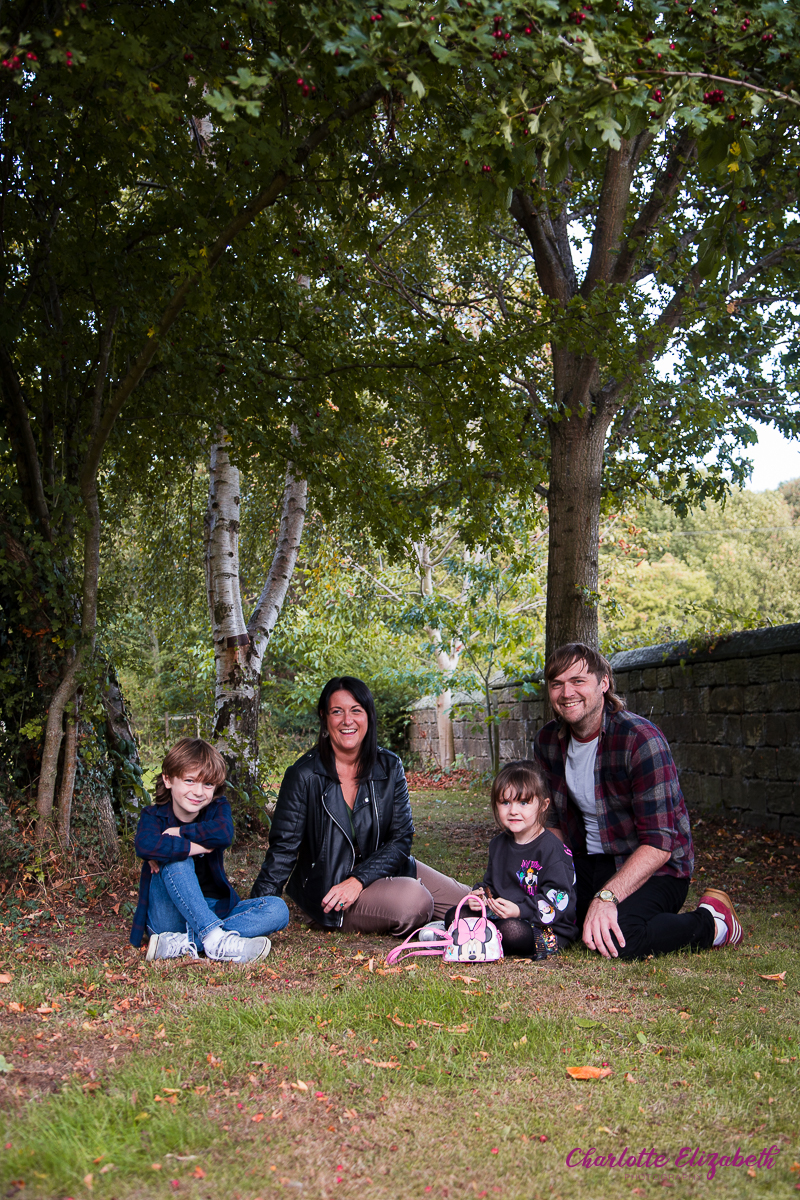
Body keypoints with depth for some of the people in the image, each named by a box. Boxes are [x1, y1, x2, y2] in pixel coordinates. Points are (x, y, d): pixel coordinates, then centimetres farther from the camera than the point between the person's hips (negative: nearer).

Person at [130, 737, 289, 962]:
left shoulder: (217, 808, 3)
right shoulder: (154, 815, -4)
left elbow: (224, 833, -24)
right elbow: (145, 845, -30)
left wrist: (177, 833, -20)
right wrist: (196, 846, -27)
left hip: (212, 911, 3)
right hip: (168, 917, -3)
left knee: (277, 910, -18)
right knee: (177, 860, -29)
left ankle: (182, 943, -33)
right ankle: (215, 940, -40)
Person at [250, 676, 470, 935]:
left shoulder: (389, 767, -2)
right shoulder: (304, 775, -13)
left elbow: (401, 839, -4)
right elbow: (283, 848, -11)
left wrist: (358, 880, -20)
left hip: (379, 869, 5)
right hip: (327, 888, -4)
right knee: (413, 902, -29)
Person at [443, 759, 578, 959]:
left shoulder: (552, 849, -13)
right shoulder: (498, 845, 13)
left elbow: (558, 898, -18)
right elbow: (491, 884, 25)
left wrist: (520, 911, -28)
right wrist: (480, 895, 1)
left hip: (549, 930, -7)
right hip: (501, 917, 8)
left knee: (512, 930, -37)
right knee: (454, 916, 3)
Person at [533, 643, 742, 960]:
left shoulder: (640, 739, -21)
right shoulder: (548, 741, 0)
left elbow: (658, 844, -26)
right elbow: (556, 819, 13)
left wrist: (606, 897, -38)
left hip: (653, 868, -7)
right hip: (588, 862, 7)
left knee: (619, 939, -34)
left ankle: (712, 922, -5)